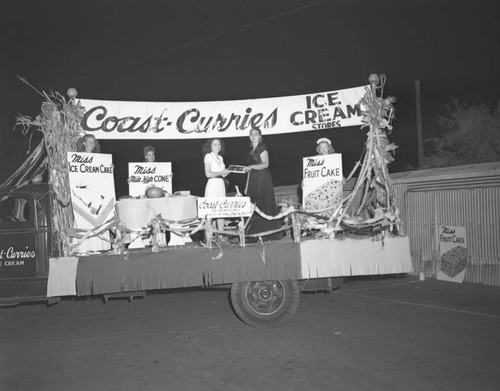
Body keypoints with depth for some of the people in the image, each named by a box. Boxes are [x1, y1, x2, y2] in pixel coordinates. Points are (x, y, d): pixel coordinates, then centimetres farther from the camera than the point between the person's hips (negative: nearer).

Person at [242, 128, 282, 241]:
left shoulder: (262, 149, -1)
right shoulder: (251, 150, 20)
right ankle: (257, 233, 0)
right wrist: (247, 186, 16)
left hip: (262, 178, -7)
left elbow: (265, 164, -14)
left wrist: (251, 167, -25)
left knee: (264, 205, -9)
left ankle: (268, 234, -7)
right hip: (253, 180, 7)